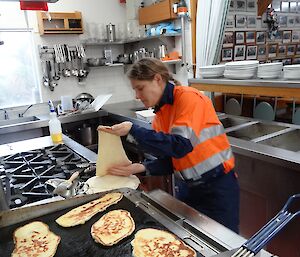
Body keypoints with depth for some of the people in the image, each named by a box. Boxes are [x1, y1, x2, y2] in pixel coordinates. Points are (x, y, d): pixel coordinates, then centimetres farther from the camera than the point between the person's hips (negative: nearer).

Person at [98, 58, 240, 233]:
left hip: (217, 188, -7)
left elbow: (180, 147, -29)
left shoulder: (189, 97, -18)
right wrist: (140, 168, -14)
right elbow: (169, 160, 3)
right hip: (187, 187, 7)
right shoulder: (160, 113, 4)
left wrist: (133, 130, -27)